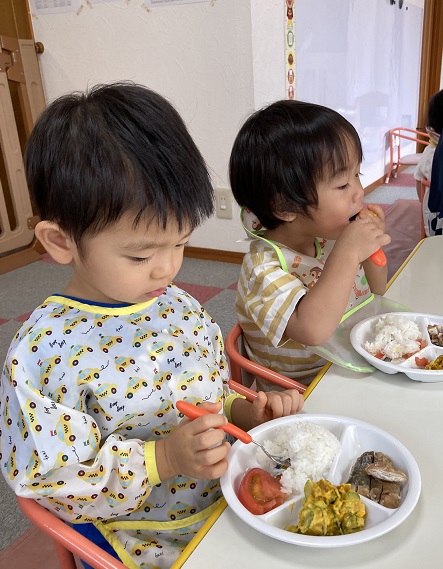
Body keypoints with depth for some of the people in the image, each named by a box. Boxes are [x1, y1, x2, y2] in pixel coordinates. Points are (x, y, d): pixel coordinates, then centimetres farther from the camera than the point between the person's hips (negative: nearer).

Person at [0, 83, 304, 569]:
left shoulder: (180, 306, -4)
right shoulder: (42, 355, -23)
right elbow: (45, 477, -20)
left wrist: (244, 411, -10)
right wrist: (161, 459, -29)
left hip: (227, 500, 5)